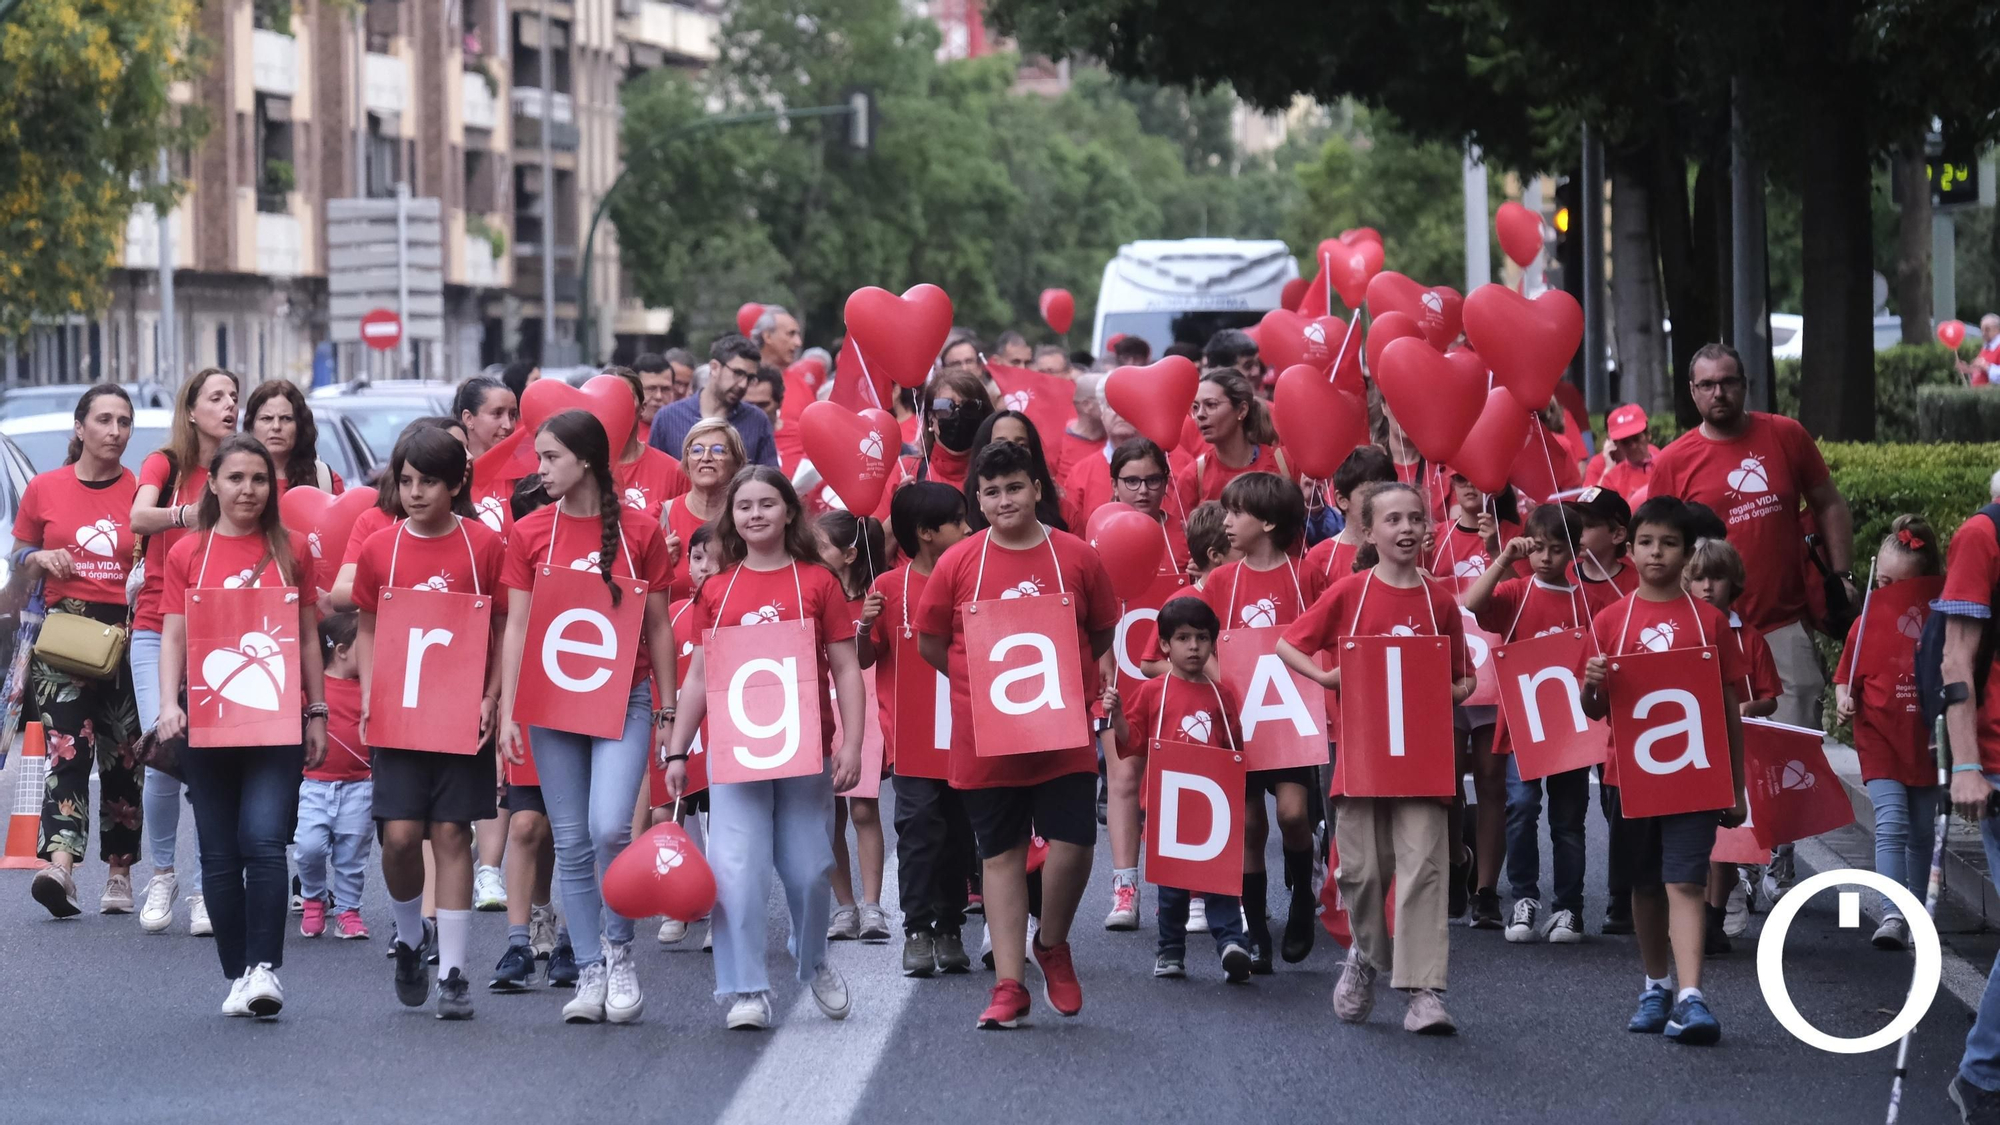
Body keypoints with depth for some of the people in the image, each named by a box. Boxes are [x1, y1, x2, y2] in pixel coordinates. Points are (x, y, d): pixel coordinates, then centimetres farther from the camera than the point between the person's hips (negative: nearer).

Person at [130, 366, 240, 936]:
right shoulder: (165, 463, 1)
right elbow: (138, 517, -19)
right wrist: (188, 513, -37)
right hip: (158, 628, -2)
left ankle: (204, 889, 3)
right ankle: (162, 874, 9)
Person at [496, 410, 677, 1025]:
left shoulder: (639, 531, 0)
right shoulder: (531, 533, 4)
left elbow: (658, 627, 5)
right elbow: (516, 627, 4)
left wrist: (667, 713, 4)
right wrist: (507, 712, -2)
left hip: (623, 701, -2)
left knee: (610, 827, -18)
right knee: (571, 843, 3)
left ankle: (618, 950, 4)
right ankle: (589, 974, 10)